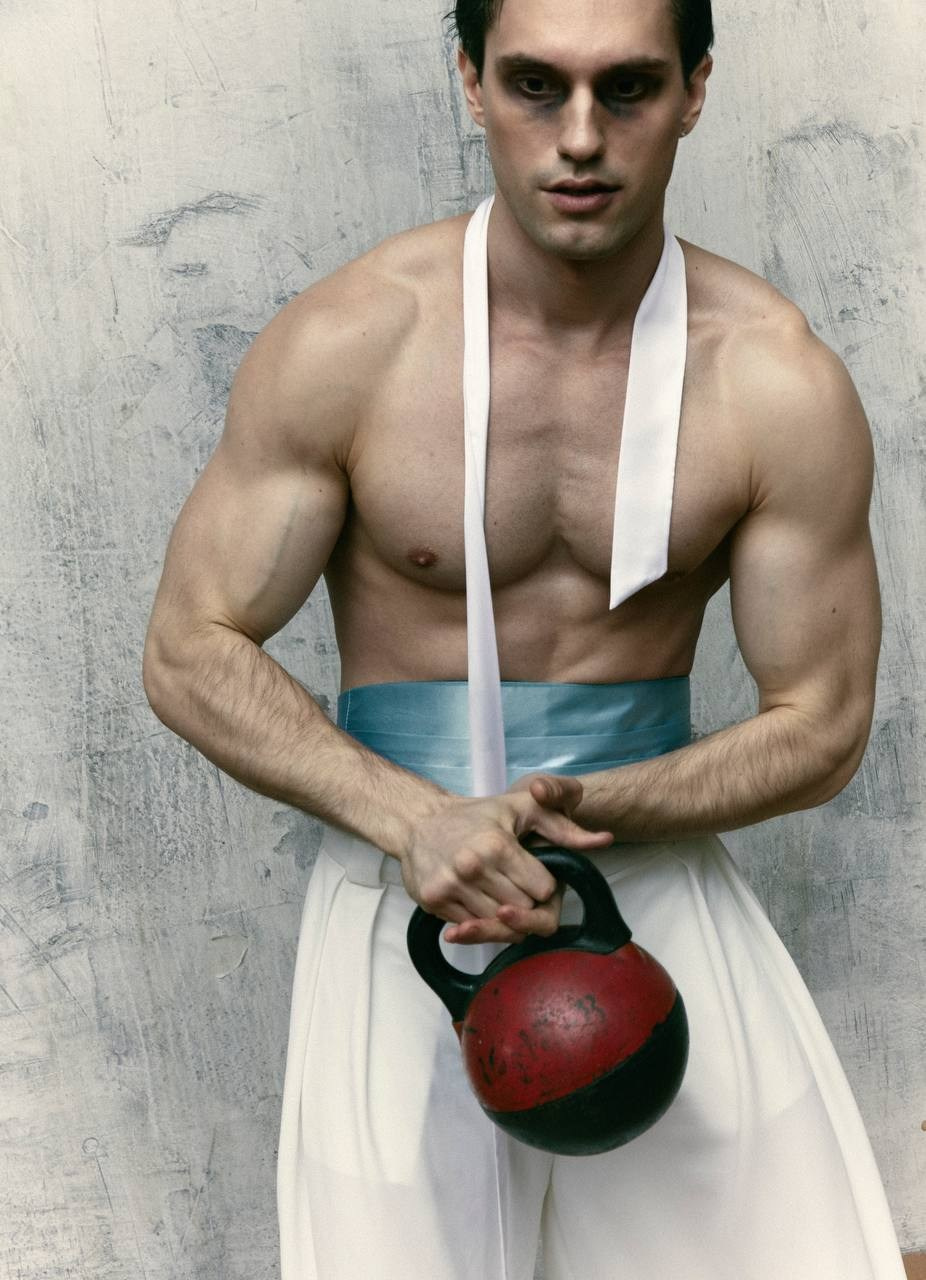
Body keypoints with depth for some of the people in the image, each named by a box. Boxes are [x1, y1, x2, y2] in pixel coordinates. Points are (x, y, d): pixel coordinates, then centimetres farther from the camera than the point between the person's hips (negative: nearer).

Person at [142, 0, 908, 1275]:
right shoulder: (343, 345, -10)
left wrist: (578, 810, -17)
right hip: (401, 894, -1)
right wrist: (415, 820, -21)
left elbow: (819, 728, -1)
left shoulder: (783, 388, -8)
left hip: (655, 875, 1)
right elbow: (190, 653, -6)